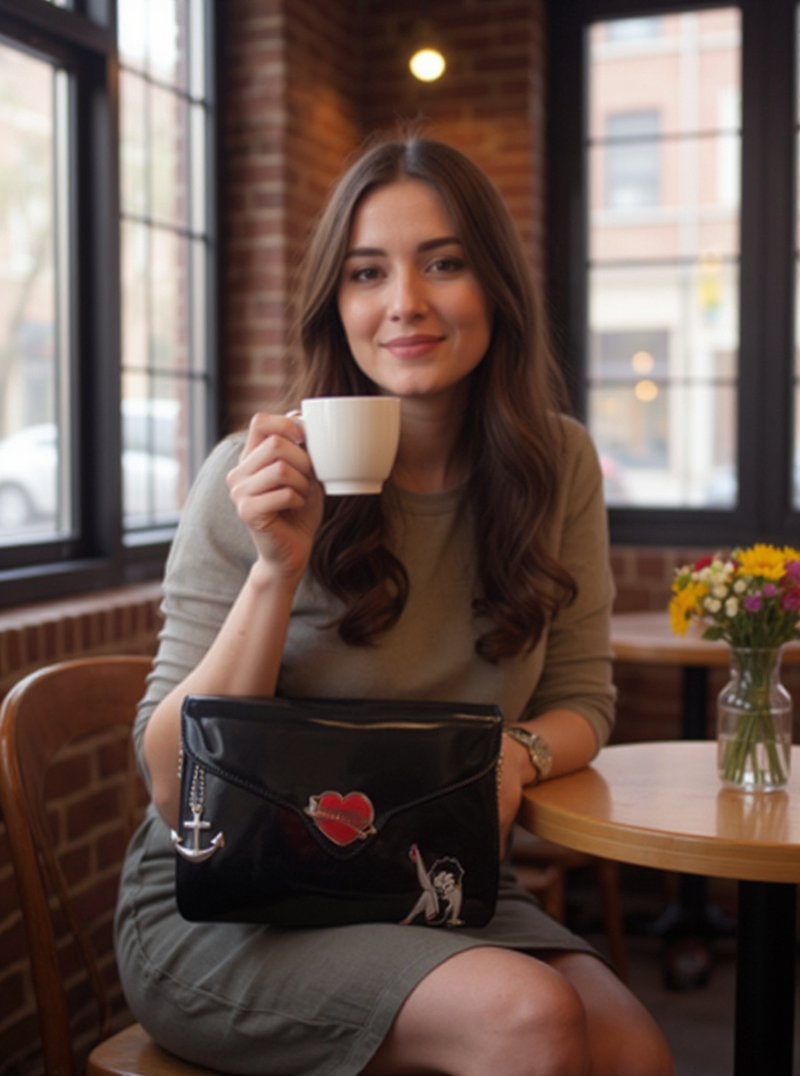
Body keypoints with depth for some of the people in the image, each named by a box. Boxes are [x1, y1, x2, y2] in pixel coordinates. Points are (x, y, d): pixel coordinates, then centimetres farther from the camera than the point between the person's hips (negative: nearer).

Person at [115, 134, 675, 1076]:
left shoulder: (558, 465, 0)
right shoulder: (257, 477, -13)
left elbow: (581, 700, 11)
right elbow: (174, 784, -11)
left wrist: (519, 752, -13)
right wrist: (278, 567, -24)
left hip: (437, 894, 4)